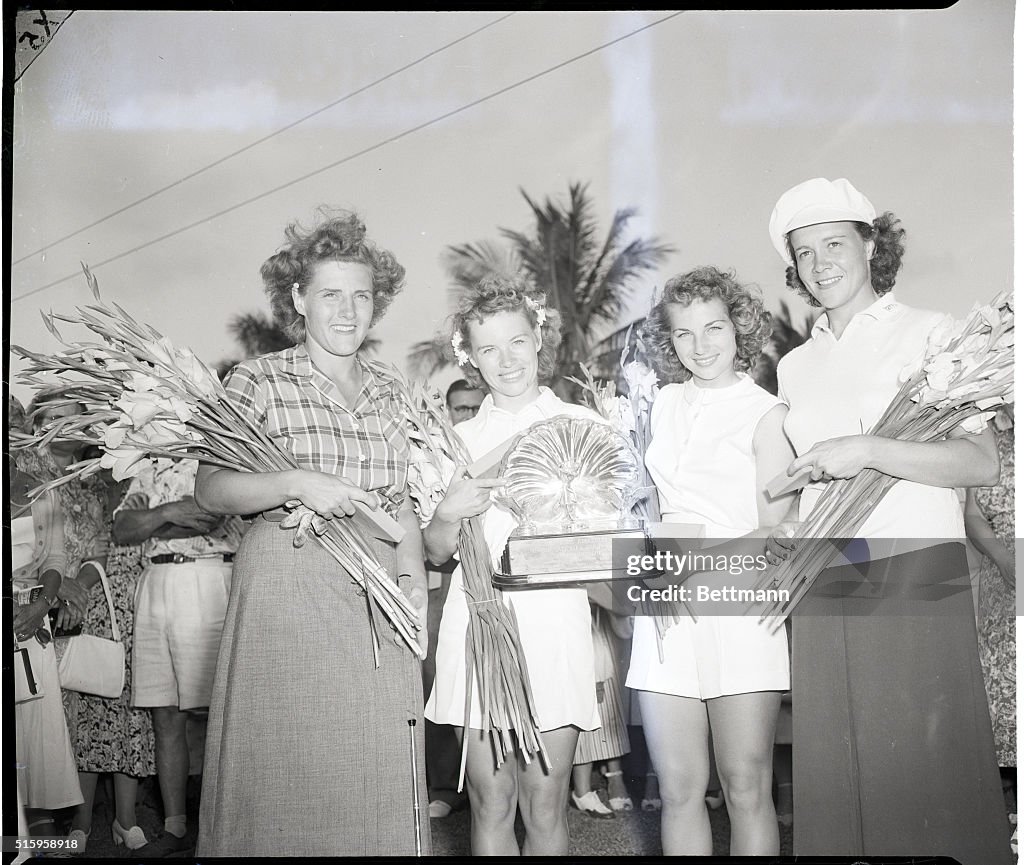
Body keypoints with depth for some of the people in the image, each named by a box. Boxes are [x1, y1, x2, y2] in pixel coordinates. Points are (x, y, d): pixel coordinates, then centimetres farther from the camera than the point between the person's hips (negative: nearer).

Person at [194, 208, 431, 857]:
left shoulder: (388, 390, 13)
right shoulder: (258, 380, 0)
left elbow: (402, 502, 14)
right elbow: (210, 490, -5)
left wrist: (412, 576, -1)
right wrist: (296, 483, -20)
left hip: (380, 593, 4)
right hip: (286, 580, -3)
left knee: (378, 775, 4)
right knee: (287, 762, 0)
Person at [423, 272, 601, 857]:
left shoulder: (582, 425, 7)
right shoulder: (461, 439, 12)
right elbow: (437, 553, 13)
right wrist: (450, 513, -6)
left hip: (554, 616, -1)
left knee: (545, 803, 1)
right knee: (492, 801, 3)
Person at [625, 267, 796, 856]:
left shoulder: (766, 414, -1)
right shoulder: (667, 403, 14)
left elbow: (776, 531, -5)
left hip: (739, 604, -4)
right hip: (665, 611, 4)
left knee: (746, 788, 0)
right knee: (679, 789, 5)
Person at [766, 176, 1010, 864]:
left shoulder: (930, 335, 3)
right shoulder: (795, 366, 18)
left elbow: (984, 463, -7)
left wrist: (868, 451, -15)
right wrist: (788, 533, 7)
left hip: (918, 576, -4)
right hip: (824, 593, 4)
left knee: (930, 772, -4)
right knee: (832, 780, 3)